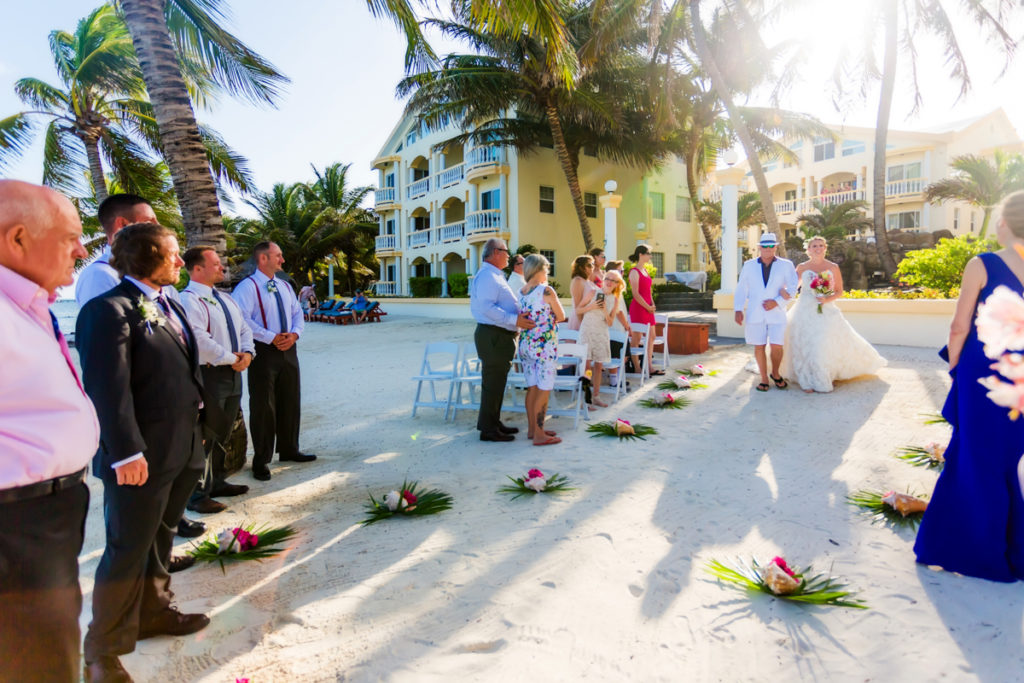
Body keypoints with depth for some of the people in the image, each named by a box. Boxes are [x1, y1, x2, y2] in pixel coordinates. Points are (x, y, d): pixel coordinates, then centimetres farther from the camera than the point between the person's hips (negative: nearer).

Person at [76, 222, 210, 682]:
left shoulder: (170, 306, 13)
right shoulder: (110, 310, -15)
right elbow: (108, 389, -21)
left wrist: (196, 428, 15)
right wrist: (127, 453, -23)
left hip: (182, 450, 9)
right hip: (142, 457, -8)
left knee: (160, 541, 22)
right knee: (128, 551, 5)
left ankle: (153, 612, 41)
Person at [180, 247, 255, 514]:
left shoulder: (226, 299, 16)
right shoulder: (189, 300, -14)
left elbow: (244, 329, 17)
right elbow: (199, 339, -25)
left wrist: (246, 353, -2)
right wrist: (230, 358, -16)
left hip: (233, 372, 9)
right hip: (208, 375, -9)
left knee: (223, 433, 19)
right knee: (205, 436, -2)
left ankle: (217, 482, 34)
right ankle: (197, 495, 10)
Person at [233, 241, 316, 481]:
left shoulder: (285, 286, 14)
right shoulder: (247, 287, -10)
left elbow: (297, 313, 14)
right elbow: (243, 320, -20)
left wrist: (294, 334, -6)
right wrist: (272, 338, -21)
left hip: (288, 349, 7)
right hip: (263, 351, -7)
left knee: (290, 402, 15)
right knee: (263, 406, 0)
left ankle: (289, 450, 31)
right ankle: (262, 461, 13)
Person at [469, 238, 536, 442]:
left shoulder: (495, 276, 19)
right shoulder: (486, 276, -15)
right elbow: (487, 307, -26)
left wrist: (519, 317, 20)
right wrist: (514, 320, -28)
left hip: (501, 335, 11)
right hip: (493, 336, -11)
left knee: (496, 382, 17)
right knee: (493, 383, -4)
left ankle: (493, 423, 29)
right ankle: (488, 429, 5)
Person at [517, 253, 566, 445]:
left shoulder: (521, 292, 7)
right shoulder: (547, 291, -13)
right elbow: (561, 317, -5)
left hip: (525, 344, 7)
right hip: (544, 345, -7)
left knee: (532, 388, 15)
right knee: (544, 390, 0)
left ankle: (532, 428, 24)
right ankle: (539, 434, 4)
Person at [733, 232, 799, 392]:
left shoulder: (786, 265, 6)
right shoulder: (749, 265, 8)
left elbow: (793, 287, 0)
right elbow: (741, 289, 5)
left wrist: (777, 302, -13)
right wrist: (738, 310, -5)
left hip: (776, 313, -1)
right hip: (755, 314, 1)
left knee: (777, 346, -6)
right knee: (759, 346, 3)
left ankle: (776, 374, 20)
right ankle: (764, 378, 17)